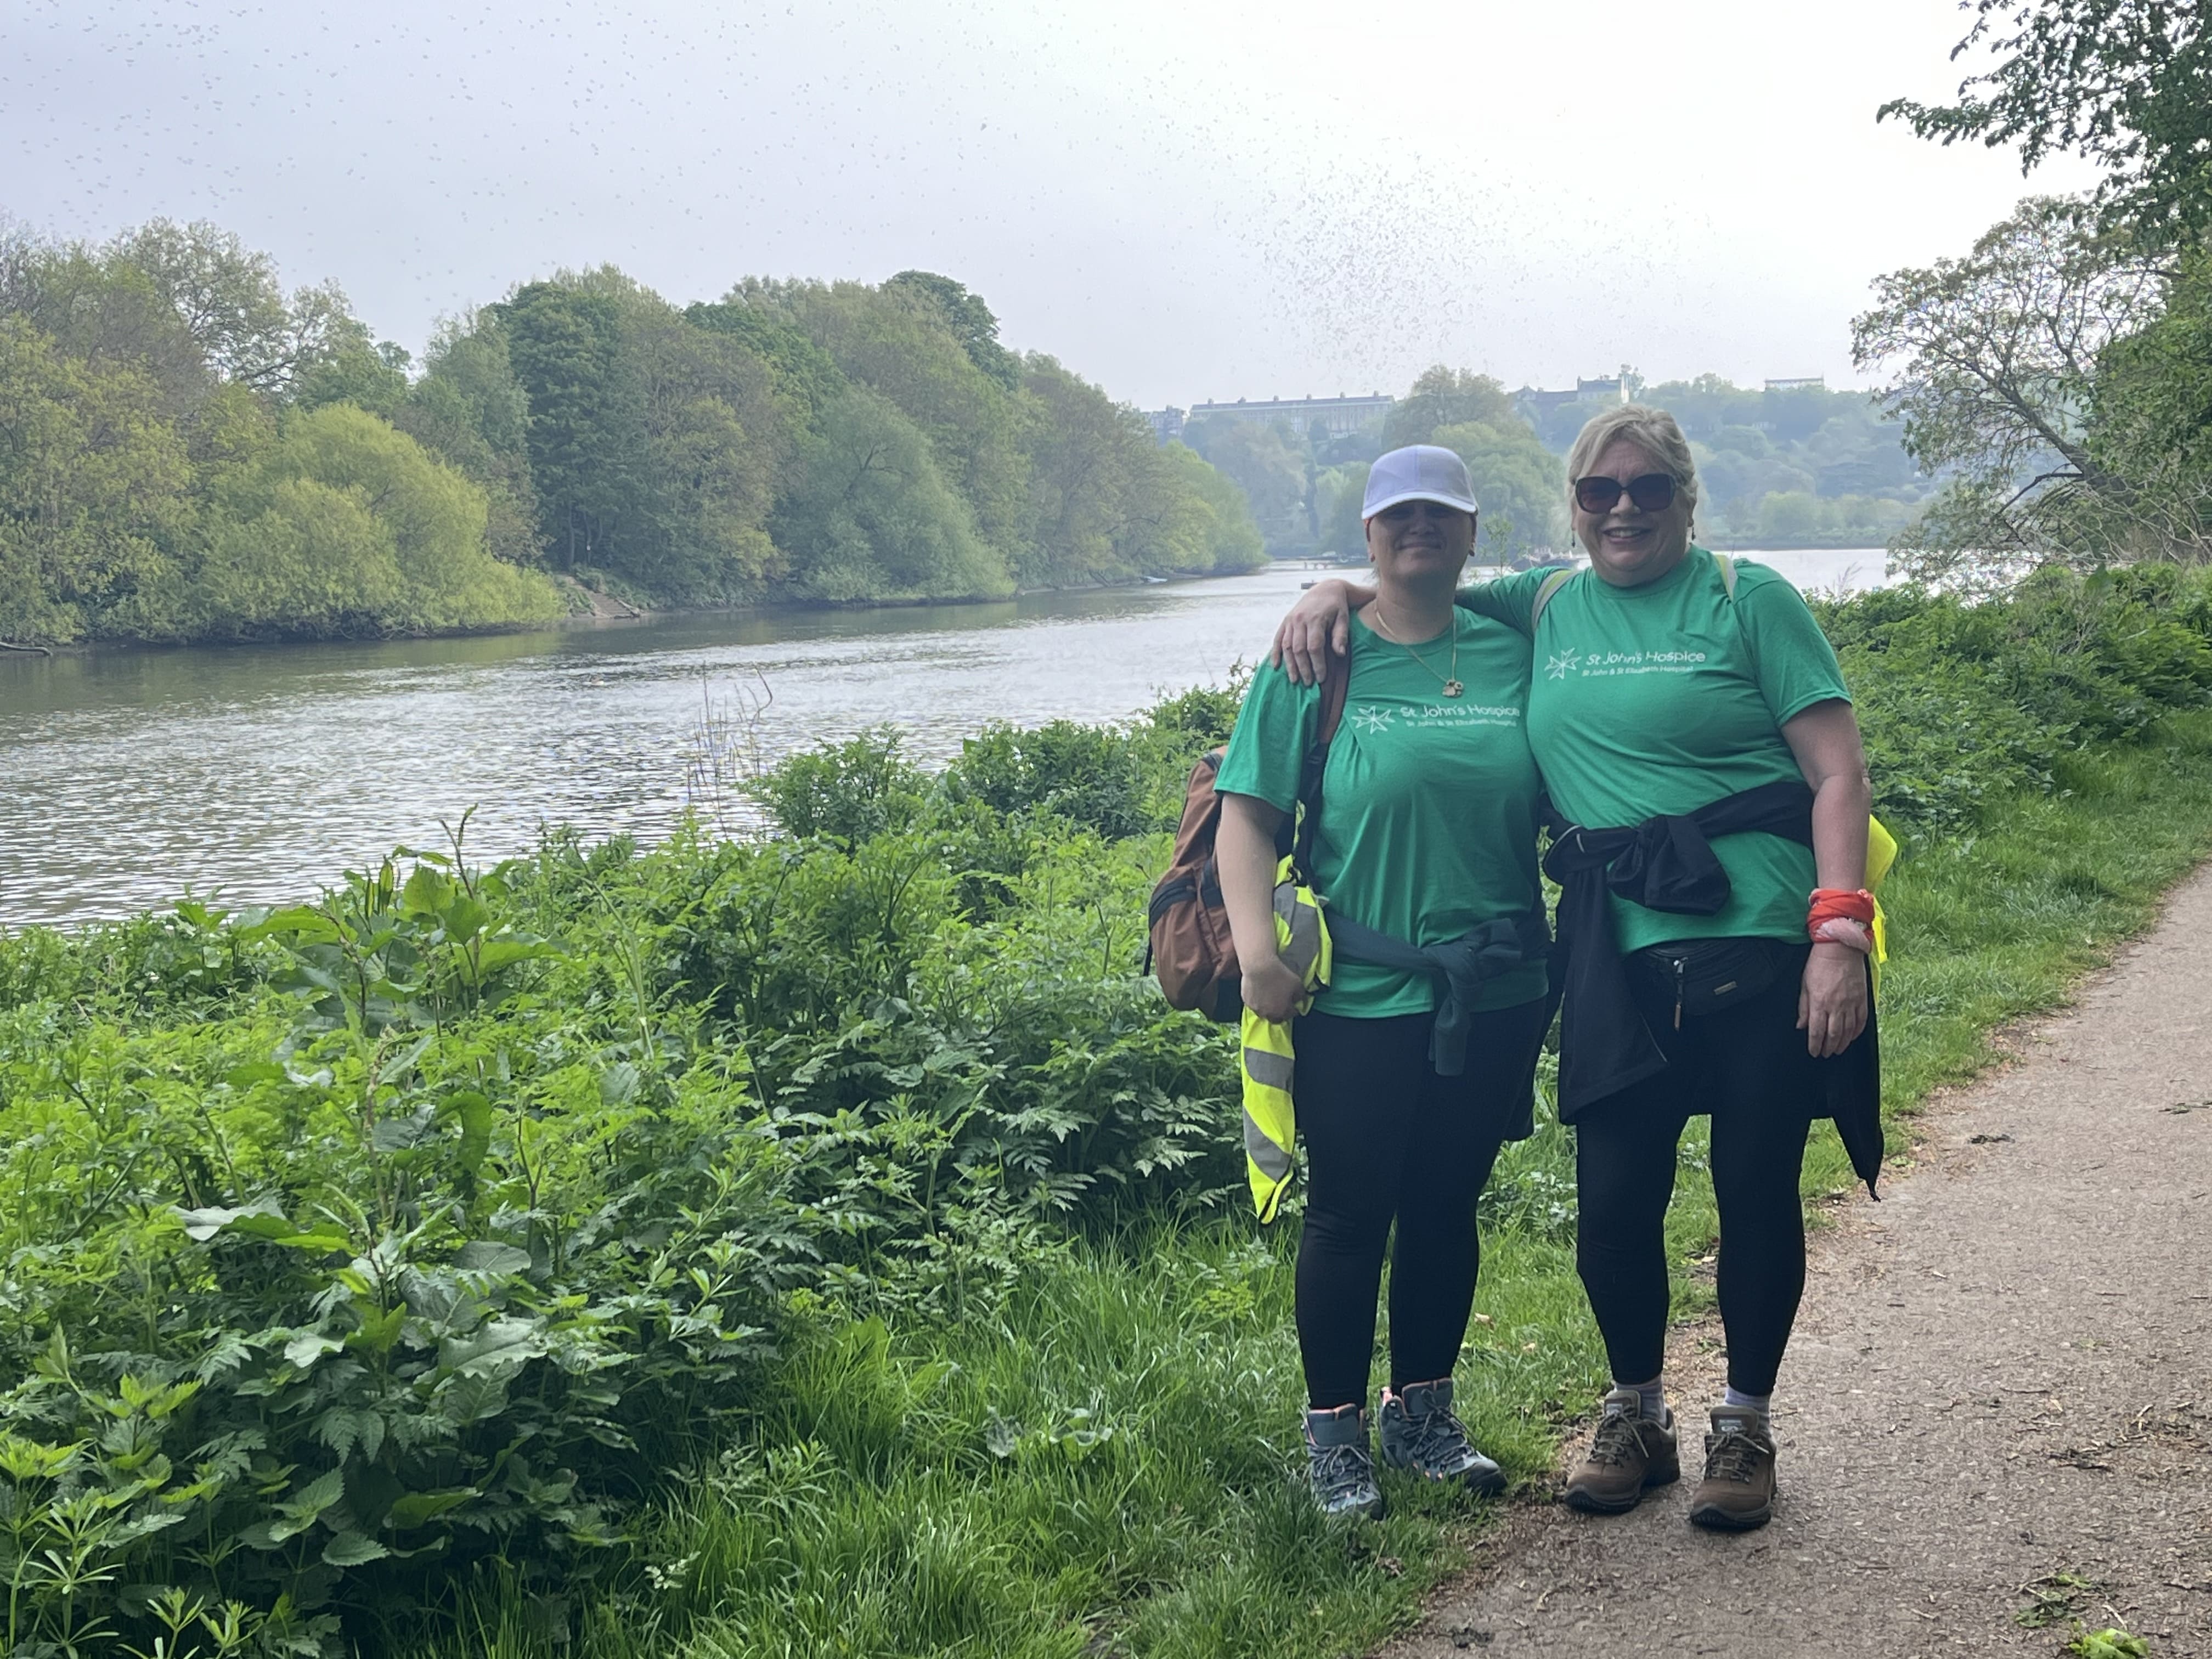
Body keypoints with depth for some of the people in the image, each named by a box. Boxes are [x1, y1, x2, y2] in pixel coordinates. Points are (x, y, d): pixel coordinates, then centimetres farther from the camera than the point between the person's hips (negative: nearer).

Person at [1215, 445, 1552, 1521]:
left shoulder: (1514, 656, 7)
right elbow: (1247, 813, -5)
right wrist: (1258, 950, -16)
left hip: (1496, 994, 3)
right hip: (1358, 998, -3)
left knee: (1446, 1206, 13)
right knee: (1350, 1213, 3)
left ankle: (1423, 1413, 30)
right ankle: (1334, 1431, 19)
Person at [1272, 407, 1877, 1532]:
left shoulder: (1748, 600, 1)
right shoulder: (1544, 607, 12)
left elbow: (1838, 772, -4)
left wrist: (1840, 931, -15)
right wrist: (1335, 593, 7)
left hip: (1759, 940, -3)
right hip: (1617, 957, 3)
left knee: (1756, 1189, 6)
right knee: (1614, 1197, 3)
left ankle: (1746, 1427, 26)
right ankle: (1635, 1416, 27)